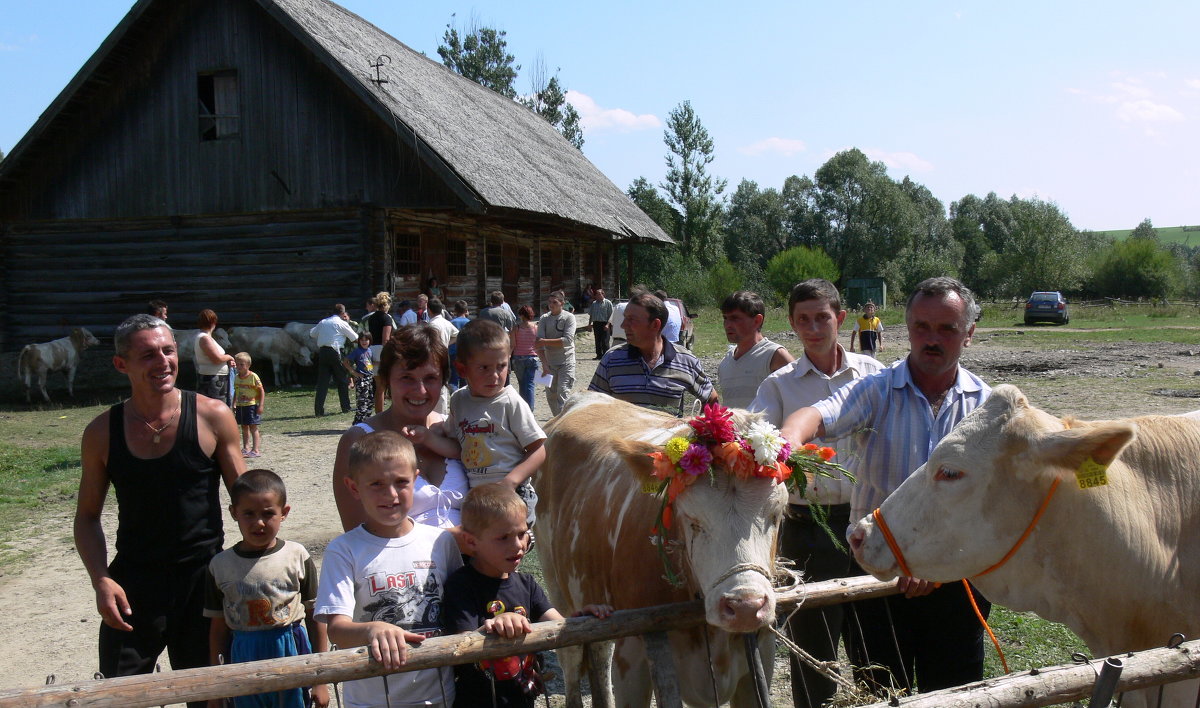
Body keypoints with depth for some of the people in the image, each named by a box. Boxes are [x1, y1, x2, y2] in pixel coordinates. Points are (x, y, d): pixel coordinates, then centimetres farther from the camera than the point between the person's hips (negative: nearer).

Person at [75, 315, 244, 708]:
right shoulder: (102, 432, -1)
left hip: (204, 576, -1)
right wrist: (101, 580, -8)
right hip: (133, 581, 1)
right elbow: (87, 516, 7)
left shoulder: (212, 417, -7)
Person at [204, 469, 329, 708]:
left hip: (292, 657, -1)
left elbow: (315, 617, 0)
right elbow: (218, 628, 6)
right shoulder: (221, 565, 1)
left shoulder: (297, 557, -4)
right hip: (243, 661, 2)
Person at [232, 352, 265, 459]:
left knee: (253, 428, -5)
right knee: (244, 428, 12)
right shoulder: (236, 378, 8)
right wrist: (234, 405, 14)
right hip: (241, 406, 7)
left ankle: (256, 450, -3)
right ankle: (246, 448, 20)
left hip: (252, 406, -7)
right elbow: (236, 393, 18)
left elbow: (262, 391, -10)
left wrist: (260, 405, -15)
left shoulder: (253, 377, -12)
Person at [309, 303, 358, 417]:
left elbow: (312, 333, 24)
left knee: (322, 381, 4)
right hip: (334, 352, -5)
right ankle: (346, 407, 15)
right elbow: (355, 338, 4)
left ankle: (318, 410, -2)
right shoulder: (341, 323, -1)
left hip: (322, 351, 5)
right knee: (342, 381, 9)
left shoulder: (323, 322, 14)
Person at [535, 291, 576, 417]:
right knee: (551, 395, 9)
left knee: (562, 392, -12)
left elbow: (567, 340, -16)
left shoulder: (569, 317, -5)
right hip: (549, 362, 4)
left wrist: (544, 341, -17)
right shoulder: (544, 319, 3)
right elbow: (539, 342, -6)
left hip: (566, 362, -4)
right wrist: (544, 363, -16)